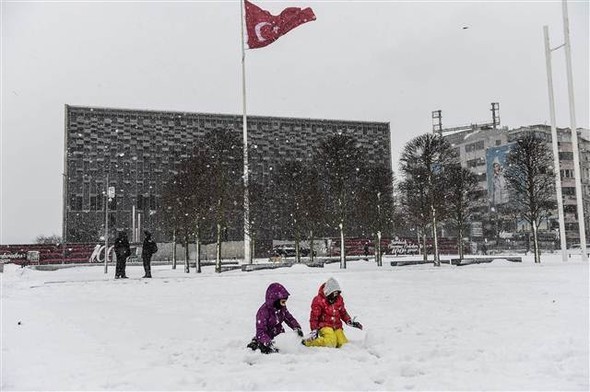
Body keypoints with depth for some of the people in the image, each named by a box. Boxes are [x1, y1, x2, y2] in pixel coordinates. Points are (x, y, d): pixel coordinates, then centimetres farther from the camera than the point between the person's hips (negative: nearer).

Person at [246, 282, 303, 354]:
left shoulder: (282, 308, -2)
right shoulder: (263, 311, -23)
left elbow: (289, 318, 13)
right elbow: (260, 331, -26)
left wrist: (297, 327, -6)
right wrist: (269, 343, -40)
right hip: (267, 338, -7)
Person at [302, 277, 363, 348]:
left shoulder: (339, 299, 7)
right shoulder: (318, 300, -11)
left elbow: (343, 312, 21)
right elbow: (314, 316, -7)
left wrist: (350, 322, 8)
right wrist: (314, 330, -12)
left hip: (337, 327, 6)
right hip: (325, 326, -6)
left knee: (343, 343, -12)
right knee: (331, 342, -29)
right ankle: (308, 342, -13)